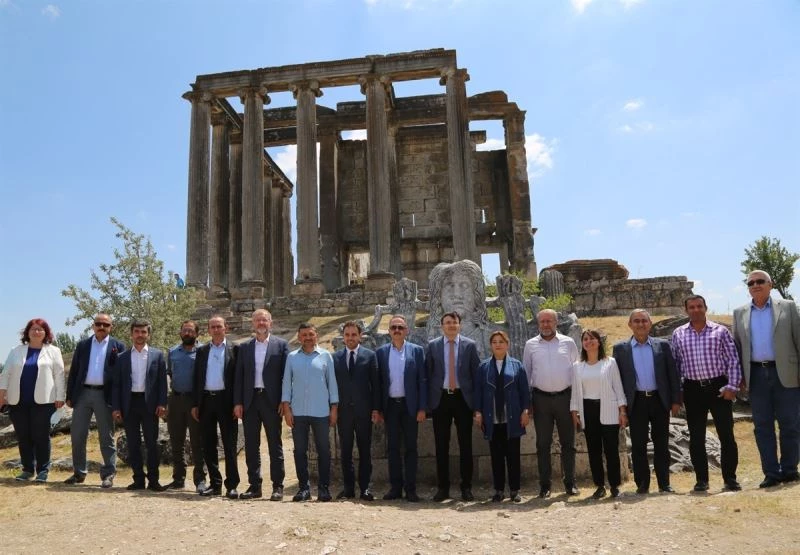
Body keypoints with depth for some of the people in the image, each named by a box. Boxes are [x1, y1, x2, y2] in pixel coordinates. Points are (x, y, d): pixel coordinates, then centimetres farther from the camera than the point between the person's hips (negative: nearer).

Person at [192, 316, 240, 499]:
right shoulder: (202, 350, 12)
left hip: (226, 400, -4)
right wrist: (195, 404, 5)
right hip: (206, 400, 4)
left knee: (229, 445, -1)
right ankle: (215, 484, 18)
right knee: (208, 445, 8)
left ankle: (232, 485, 5)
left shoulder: (234, 350, 2)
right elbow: (197, 378, 11)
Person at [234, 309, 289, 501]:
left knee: (275, 444, 3)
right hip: (250, 401, 3)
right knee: (251, 445, 7)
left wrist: (284, 401, -7)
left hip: (271, 400, -3)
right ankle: (254, 486, 17)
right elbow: (239, 376, 9)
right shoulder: (244, 347, 11)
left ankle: (278, 486, 10)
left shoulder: (281, 345, 3)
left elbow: (285, 374, -1)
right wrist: (237, 402, 1)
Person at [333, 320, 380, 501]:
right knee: (345, 451, 8)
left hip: (364, 410, -2)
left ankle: (365, 487, 12)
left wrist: (376, 409, -4)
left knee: (365, 451, 4)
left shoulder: (370, 355, 2)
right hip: (343, 410, 2)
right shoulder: (335, 357, 7)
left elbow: (376, 383, 1)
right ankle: (348, 488, 17)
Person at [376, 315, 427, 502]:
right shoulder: (381, 352, 5)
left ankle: (410, 489, 13)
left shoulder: (417, 351, 1)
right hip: (390, 406, 1)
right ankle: (395, 487, 17)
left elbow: (422, 380, -1)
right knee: (392, 447, 7)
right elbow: (378, 381, 5)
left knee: (411, 447, 5)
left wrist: (422, 408, -6)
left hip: (410, 405, -1)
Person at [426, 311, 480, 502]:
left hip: (463, 398, 0)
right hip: (440, 398, 1)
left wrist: (476, 400, -2)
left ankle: (466, 487, 17)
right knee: (441, 445, 6)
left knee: (465, 444, 5)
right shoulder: (432, 345, 3)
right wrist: (427, 400, -1)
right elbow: (427, 373, 4)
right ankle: (443, 487, 17)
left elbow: (476, 372, 2)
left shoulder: (469, 345, 2)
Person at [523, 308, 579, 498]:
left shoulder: (568, 342, 4)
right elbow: (526, 373, 9)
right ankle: (544, 485, 14)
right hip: (541, 398, 0)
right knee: (543, 444, 5)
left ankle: (570, 483, 20)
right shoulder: (530, 345, 5)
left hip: (565, 396, 0)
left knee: (568, 443, 8)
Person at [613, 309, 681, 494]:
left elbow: (673, 373, 6)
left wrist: (676, 400, 0)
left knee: (661, 444, 8)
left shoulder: (662, 345, 5)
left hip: (659, 400, 1)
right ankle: (642, 484, 15)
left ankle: (664, 483, 18)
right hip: (636, 402, -1)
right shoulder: (620, 349, 2)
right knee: (638, 445, 4)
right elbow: (616, 377, 2)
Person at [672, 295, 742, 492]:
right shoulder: (678, 334, 6)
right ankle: (702, 479, 16)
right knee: (696, 437, 6)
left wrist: (732, 386, -7)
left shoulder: (720, 331, 1)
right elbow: (675, 363, 9)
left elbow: (733, 360, 0)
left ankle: (730, 478, 14)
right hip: (693, 389, 2)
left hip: (719, 387, -1)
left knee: (726, 435, 1)